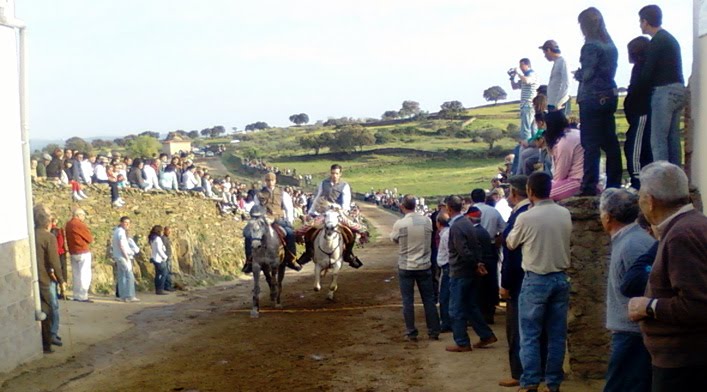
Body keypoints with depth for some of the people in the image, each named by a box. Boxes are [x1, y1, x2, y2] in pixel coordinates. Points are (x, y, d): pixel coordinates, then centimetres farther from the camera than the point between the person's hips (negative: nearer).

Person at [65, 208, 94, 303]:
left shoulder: (68, 224, 9)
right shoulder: (80, 224, -13)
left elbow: (68, 238, 13)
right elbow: (90, 238, -8)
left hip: (73, 252, 8)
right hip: (83, 252, -8)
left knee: (76, 274, 13)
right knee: (85, 274, -6)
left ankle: (76, 295, 16)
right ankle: (83, 296, -9)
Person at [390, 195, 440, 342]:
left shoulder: (399, 223, -15)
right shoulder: (427, 221, -7)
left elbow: (393, 239, 3)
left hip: (406, 267, -2)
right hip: (424, 266, 2)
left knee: (408, 301, 7)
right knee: (429, 299, 12)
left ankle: (411, 333, 11)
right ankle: (433, 331, 16)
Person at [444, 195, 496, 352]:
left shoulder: (455, 227, -20)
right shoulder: (468, 222, 9)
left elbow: (464, 251, -24)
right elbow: (477, 245, 12)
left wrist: (475, 265, -11)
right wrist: (479, 262, 4)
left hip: (460, 273, -9)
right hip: (471, 273, 9)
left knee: (456, 310, 2)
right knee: (471, 306, 18)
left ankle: (462, 343, 8)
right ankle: (486, 335, 21)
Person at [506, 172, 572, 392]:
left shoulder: (526, 218, -13)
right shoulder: (565, 214, 2)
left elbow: (511, 244, 4)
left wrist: (512, 233, 22)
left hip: (535, 280, -5)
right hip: (561, 278, 5)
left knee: (530, 335, 2)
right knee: (557, 334, 9)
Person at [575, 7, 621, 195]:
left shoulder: (590, 46, -12)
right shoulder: (610, 45, 11)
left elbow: (587, 74, -15)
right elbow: (610, 70, 15)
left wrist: (577, 74, 6)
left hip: (592, 97, -8)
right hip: (609, 95, 8)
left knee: (590, 144, -5)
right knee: (610, 141, 11)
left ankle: (590, 186, -5)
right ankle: (614, 184, 16)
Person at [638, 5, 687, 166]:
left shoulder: (657, 41, -11)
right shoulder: (669, 38, 19)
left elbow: (647, 71, -12)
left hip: (665, 91, -9)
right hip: (678, 89, 9)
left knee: (658, 140, -8)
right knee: (673, 138, 10)